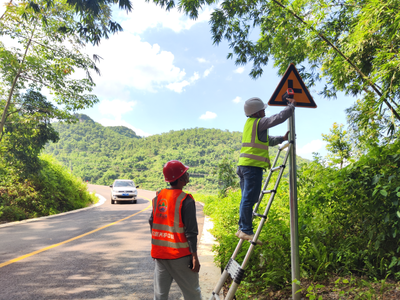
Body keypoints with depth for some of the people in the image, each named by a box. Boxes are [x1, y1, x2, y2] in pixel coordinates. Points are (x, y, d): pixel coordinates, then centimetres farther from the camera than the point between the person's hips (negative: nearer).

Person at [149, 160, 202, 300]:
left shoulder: (158, 196, 4)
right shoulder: (186, 200, -16)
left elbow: (152, 223, 12)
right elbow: (190, 232, -16)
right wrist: (194, 256, -10)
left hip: (159, 253, 6)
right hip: (180, 255, -6)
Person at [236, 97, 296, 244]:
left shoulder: (249, 123, 23)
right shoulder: (259, 122, -6)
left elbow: (267, 140, 30)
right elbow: (279, 118, -7)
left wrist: (282, 138, 25)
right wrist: (291, 106, 10)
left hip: (243, 165, 10)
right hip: (253, 166, -10)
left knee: (247, 199, 13)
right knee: (249, 199, -9)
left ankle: (242, 228, 16)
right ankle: (246, 230, -6)